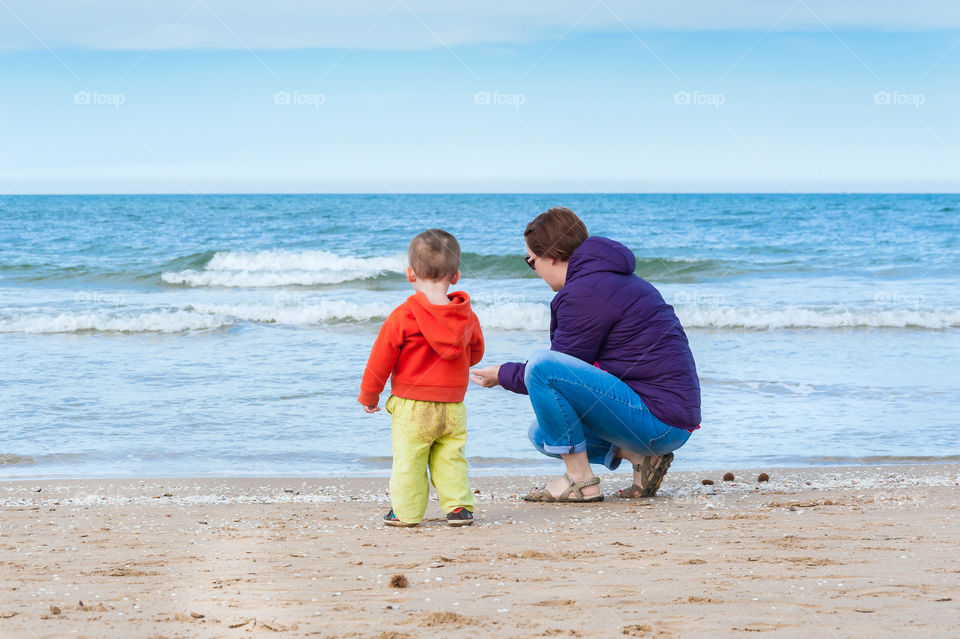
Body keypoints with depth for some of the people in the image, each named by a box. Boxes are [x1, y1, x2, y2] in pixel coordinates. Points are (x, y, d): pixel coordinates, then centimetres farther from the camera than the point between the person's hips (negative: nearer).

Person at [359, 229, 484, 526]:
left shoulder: (403, 316, -11)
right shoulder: (467, 316, 1)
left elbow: (381, 358, -5)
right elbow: (476, 353, 17)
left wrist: (368, 395, 8)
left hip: (412, 407, -4)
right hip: (453, 407, 4)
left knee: (408, 459, 4)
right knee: (451, 458, 12)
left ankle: (406, 511, 7)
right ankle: (459, 507, 9)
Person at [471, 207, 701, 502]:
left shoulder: (586, 292, -14)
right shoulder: (618, 280, 18)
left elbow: (563, 366, -8)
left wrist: (502, 375, 7)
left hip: (659, 420, -11)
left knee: (542, 365, -20)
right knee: (544, 434, 19)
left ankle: (581, 481, -11)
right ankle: (639, 455, 7)